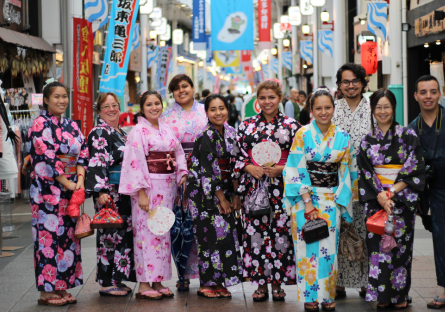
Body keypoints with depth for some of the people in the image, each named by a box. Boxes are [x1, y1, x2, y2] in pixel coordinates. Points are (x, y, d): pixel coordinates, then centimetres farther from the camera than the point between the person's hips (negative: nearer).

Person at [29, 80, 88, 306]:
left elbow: (83, 152, 8)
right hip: (48, 188, -7)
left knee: (68, 235, 6)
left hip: (71, 188, 7)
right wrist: (67, 183, -14)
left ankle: (61, 287, 13)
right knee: (49, 235, -6)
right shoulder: (40, 125, -6)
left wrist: (80, 180, -7)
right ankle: (46, 291, -1)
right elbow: (46, 157, -13)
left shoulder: (72, 126, 15)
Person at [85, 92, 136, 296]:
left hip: (123, 192, 9)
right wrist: (100, 192, -26)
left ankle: (116, 280, 18)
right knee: (110, 234, -6)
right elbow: (96, 165, -18)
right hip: (109, 193, -9)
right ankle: (107, 283, -1)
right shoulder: (99, 134, -10)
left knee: (123, 233, 11)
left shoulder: (120, 133, 17)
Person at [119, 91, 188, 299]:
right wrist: (141, 193, -19)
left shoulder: (166, 130, 13)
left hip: (168, 187, 7)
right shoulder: (138, 131, -7)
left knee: (163, 233, 8)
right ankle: (144, 284, -1)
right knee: (147, 232, -6)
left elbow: (178, 153, 15)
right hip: (148, 186, -7)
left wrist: (182, 174, -3)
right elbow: (135, 163, -13)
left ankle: (158, 281, 15)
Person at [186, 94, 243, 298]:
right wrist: (222, 199, -13)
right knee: (211, 234, -6)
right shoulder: (205, 137, -13)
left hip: (225, 190, 7)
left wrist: (235, 195, 2)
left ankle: (219, 282, 10)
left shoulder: (230, 133, 7)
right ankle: (207, 284, 2)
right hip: (204, 192, -7)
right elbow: (209, 170, -15)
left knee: (227, 233, 3)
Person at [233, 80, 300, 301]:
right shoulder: (246, 125, 9)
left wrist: (282, 169, -11)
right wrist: (250, 168, -8)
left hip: (281, 188, -1)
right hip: (254, 186, 1)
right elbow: (238, 156, 10)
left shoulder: (292, 125, 4)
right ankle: (261, 284, 8)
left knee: (281, 232, -3)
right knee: (255, 233, -1)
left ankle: (277, 283, 9)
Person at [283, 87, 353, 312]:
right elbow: (297, 170, -6)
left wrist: (338, 203, 0)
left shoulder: (342, 137, 5)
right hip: (304, 196, -2)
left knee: (329, 247, 0)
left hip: (331, 198, 2)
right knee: (308, 246, -4)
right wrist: (308, 203, -12)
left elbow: (344, 172, 8)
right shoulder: (302, 134, -3)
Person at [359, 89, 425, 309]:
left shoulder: (407, 136, 2)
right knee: (378, 246, -3)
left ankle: (400, 296, 7)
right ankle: (382, 297, 3)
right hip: (376, 200, 2)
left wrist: (393, 191, -13)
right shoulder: (368, 140, 9)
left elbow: (415, 169, -3)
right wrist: (380, 195, -12)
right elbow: (365, 172, 4)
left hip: (402, 199, -2)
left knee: (400, 245, -3)